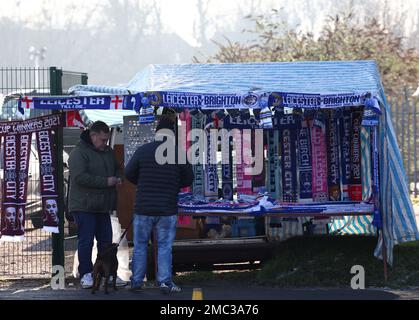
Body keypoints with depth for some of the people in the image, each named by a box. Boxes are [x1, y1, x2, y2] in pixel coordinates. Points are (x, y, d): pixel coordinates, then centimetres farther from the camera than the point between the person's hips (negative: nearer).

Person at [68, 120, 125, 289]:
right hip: (84, 207, -7)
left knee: (106, 241, 9)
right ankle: (86, 274, 1)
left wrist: (117, 178, 3)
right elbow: (80, 177, -24)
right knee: (86, 241, -5)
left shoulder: (108, 152, 13)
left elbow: (117, 169, 29)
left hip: (103, 206, 7)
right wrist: (106, 182, -22)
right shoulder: (79, 153, -12)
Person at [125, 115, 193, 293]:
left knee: (140, 245, 11)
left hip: (143, 208, 1)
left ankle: (137, 281, 14)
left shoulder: (143, 151, -4)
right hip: (168, 209, -1)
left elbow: (129, 174, 1)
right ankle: (165, 281, 1)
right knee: (165, 246, 5)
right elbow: (188, 179, 4)